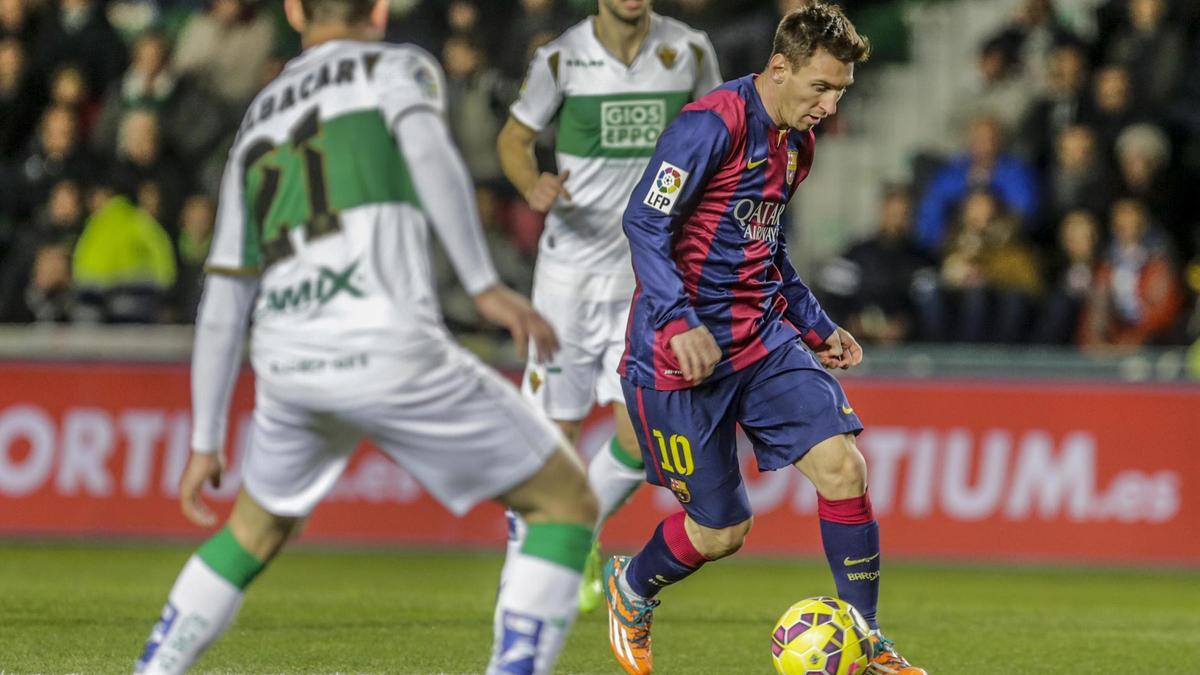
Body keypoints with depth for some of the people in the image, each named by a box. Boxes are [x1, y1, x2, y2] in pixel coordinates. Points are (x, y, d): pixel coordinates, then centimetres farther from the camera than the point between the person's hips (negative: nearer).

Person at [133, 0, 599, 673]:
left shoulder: (258, 121, 27)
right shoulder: (399, 66, 13)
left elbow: (223, 305, 25)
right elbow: (426, 149, -13)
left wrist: (206, 443, 30)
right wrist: (486, 285, -18)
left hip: (286, 363, 5)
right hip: (388, 351, -5)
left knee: (261, 524, 33)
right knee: (566, 502, 7)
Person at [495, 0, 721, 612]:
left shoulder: (688, 52, -1)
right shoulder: (560, 58, -7)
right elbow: (513, 140, 5)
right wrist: (533, 186, -16)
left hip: (650, 275, 2)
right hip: (571, 268, -1)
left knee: (639, 437, -9)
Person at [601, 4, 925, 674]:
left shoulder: (797, 141, 13)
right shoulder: (712, 124, -15)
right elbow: (645, 223, -20)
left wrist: (817, 325, 20)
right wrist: (680, 322, -30)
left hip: (764, 336, 7)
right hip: (686, 347, -7)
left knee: (842, 465, -12)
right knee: (722, 530, 0)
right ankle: (631, 587, 34)